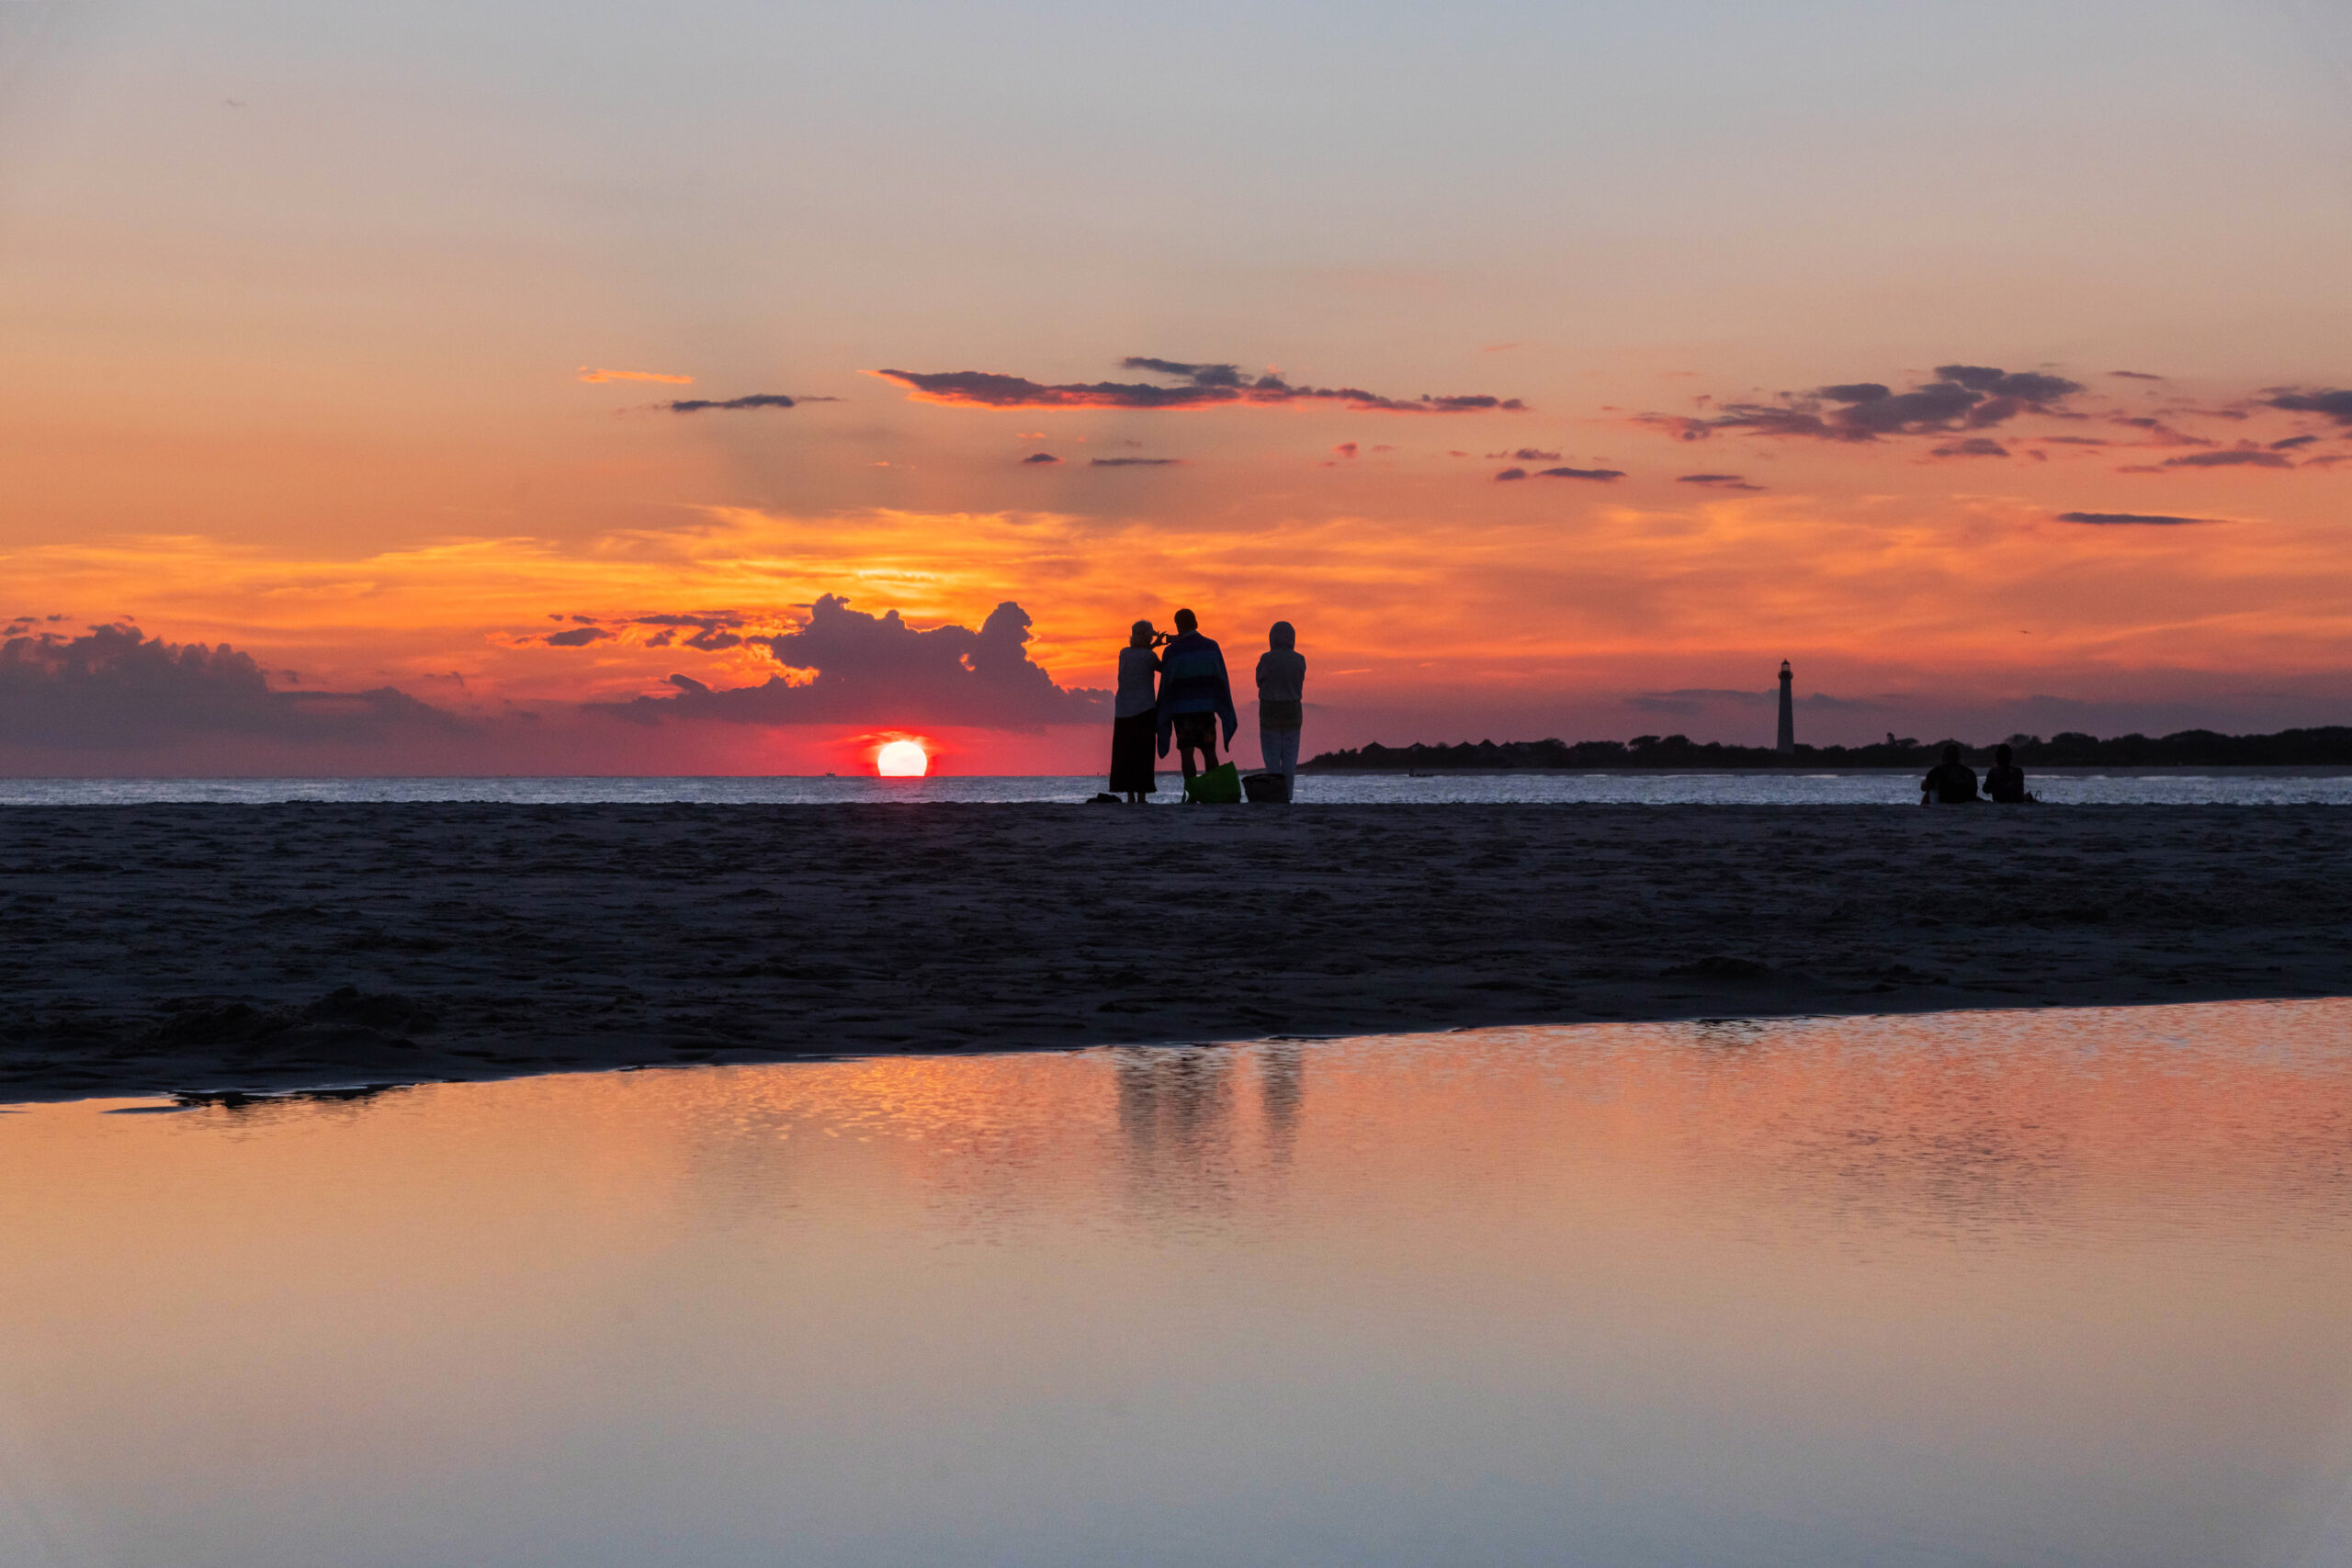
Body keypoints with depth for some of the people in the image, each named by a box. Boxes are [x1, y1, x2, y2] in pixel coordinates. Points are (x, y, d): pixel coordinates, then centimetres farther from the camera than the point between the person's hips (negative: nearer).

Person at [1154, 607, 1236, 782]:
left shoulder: (1172, 652, -5)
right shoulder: (1211, 647, 2)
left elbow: (1166, 685, -4)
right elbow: (1221, 680, 2)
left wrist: (1163, 716, 4)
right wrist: (1226, 712, 9)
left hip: (1182, 709, -3)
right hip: (1206, 707, 3)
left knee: (1186, 754, -1)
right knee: (1209, 753, 10)